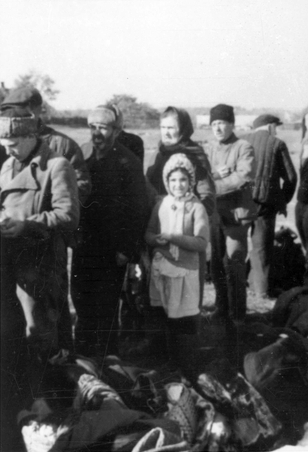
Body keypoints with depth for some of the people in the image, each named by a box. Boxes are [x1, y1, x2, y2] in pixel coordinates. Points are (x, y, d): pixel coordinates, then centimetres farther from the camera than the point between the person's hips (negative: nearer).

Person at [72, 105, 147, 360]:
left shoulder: (128, 162, -8)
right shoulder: (81, 154, 4)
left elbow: (137, 209, -9)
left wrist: (128, 249, -12)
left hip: (112, 250, -4)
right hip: (83, 244, 4)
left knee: (106, 309, 4)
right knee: (82, 303, 11)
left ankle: (105, 360, 17)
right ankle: (83, 357, 25)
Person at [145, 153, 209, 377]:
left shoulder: (197, 208, -6)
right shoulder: (161, 205, 6)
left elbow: (201, 242, -11)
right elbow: (148, 234, 12)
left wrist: (174, 237, -17)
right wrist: (157, 239, -11)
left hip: (185, 270, -4)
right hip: (161, 269, 4)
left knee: (186, 321, 0)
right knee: (166, 319, 11)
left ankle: (187, 366, 13)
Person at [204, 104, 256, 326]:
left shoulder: (244, 148, -5)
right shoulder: (208, 149, 12)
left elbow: (245, 176, -18)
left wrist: (213, 186, -16)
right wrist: (215, 175, -15)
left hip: (236, 212, -5)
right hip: (213, 213, 5)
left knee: (234, 265, -4)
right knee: (216, 264, 10)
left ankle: (237, 315, 6)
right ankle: (222, 308, 23)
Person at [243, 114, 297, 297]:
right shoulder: (277, 144, 3)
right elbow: (290, 176, 2)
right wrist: (283, 201, 13)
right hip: (266, 200, -2)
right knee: (263, 245, 4)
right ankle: (261, 287, 6)